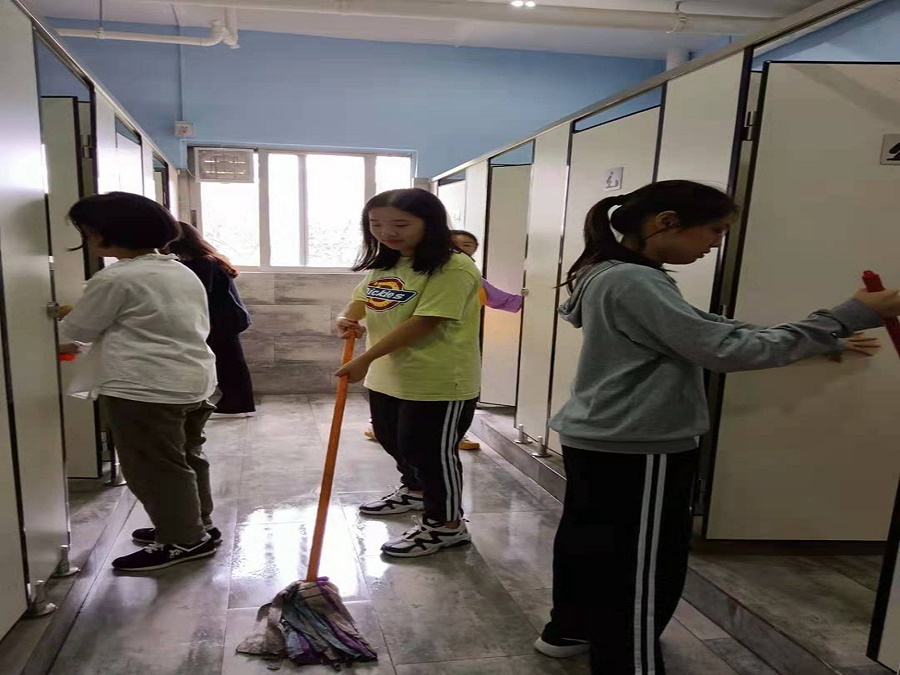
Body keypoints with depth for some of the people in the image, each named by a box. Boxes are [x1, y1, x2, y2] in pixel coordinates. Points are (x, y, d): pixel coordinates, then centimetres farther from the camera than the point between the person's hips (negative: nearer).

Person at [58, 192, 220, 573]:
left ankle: (184, 540, 13)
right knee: (185, 458, 19)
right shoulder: (183, 273, 12)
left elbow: (77, 330, -3)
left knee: (154, 467, 4)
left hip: (145, 388, -9)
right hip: (193, 380, 9)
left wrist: (58, 340, 21)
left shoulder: (116, 278, -14)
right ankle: (195, 526, 31)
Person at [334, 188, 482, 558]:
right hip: (387, 377, 9)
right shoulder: (383, 264, 7)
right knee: (396, 442, 25)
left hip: (439, 383, -9)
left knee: (431, 451, 3)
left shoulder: (454, 268, -21)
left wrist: (366, 359, -26)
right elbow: (362, 298, 15)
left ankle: (447, 524, 23)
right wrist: (348, 319, -11)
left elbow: (424, 323, -26)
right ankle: (415, 490, 50)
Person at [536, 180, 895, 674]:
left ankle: (567, 630, 40)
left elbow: (703, 329, 14)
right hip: (636, 451, -10)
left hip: (597, 442, 10)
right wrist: (848, 317, -18)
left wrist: (826, 343, 13)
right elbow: (725, 349, -25)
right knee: (642, 571, 2)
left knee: (586, 540, 22)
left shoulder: (612, 276, 11)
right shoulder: (632, 283, -22)